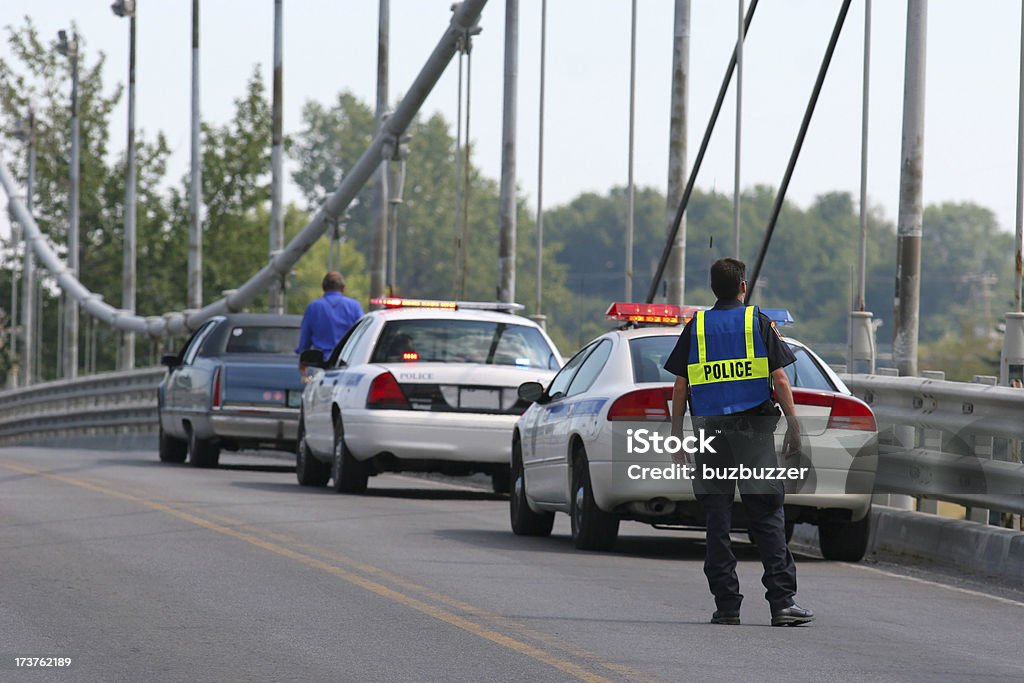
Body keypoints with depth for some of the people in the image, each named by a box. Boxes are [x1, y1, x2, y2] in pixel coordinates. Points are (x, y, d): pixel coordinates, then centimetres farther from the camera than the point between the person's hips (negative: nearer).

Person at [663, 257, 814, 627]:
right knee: (767, 518, -1)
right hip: (754, 428, -1)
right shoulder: (759, 323, 2)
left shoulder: (695, 327, 6)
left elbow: (680, 388, 4)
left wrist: (676, 435, 9)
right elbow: (780, 379, -4)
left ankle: (726, 604, 2)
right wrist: (794, 427, -2)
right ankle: (782, 601, -6)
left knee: (718, 523, 4)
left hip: (710, 429, 1)